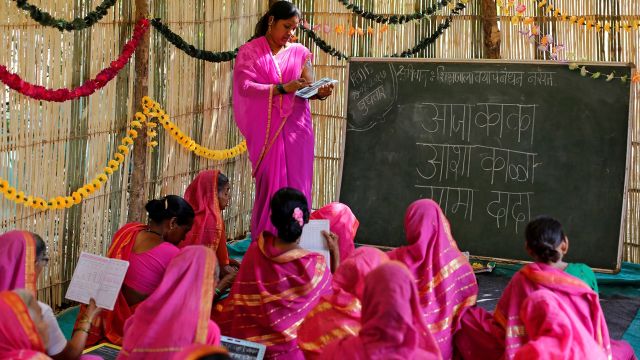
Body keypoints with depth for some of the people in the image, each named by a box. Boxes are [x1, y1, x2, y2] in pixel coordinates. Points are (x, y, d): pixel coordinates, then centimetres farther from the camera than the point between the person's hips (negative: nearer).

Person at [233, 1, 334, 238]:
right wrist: (282, 88, -21)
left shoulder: (300, 52, 10)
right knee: (270, 184, -2)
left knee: (296, 184, 1)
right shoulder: (249, 51, 2)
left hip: (296, 127, 2)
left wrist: (321, 92, -20)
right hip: (265, 129, -2)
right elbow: (245, 86, -11)